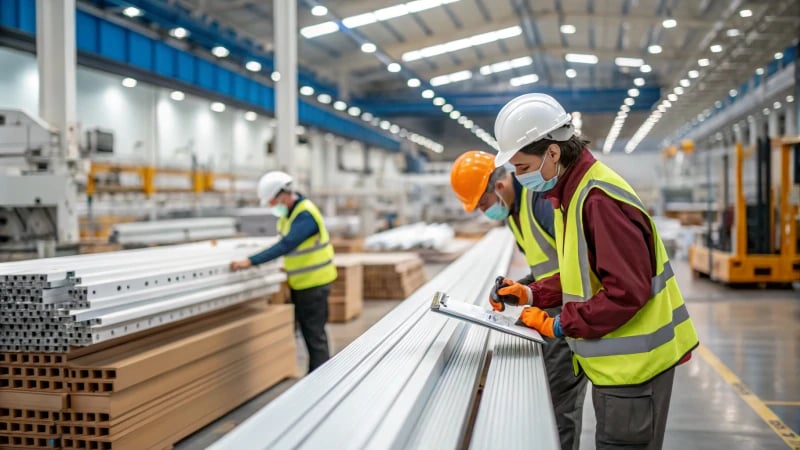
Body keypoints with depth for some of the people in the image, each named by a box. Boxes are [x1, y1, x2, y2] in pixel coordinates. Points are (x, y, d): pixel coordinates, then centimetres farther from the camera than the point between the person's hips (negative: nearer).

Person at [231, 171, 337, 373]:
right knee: (306, 331, 13)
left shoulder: (305, 215, -23)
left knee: (314, 334, -5)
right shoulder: (288, 212, 5)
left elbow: (285, 245, -33)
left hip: (314, 283, -9)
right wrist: (290, 265, 5)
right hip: (299, 282, 9)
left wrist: (251, 261, -35)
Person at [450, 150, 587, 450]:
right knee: (546, 396, 14)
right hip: (552, 312, 9)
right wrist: (518, 288, 0)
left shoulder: (544, 197, -21)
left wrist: (535, 296, -27)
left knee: (560, 403, -3)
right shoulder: (513, 209, 10)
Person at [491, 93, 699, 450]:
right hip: (616, 360, 10)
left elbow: (627, 291, -25)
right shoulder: (572, 194, 9)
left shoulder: (599, 200, -23)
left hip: (633, 362, -10)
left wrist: (563, 325, -18)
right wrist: (534, 292, 9)